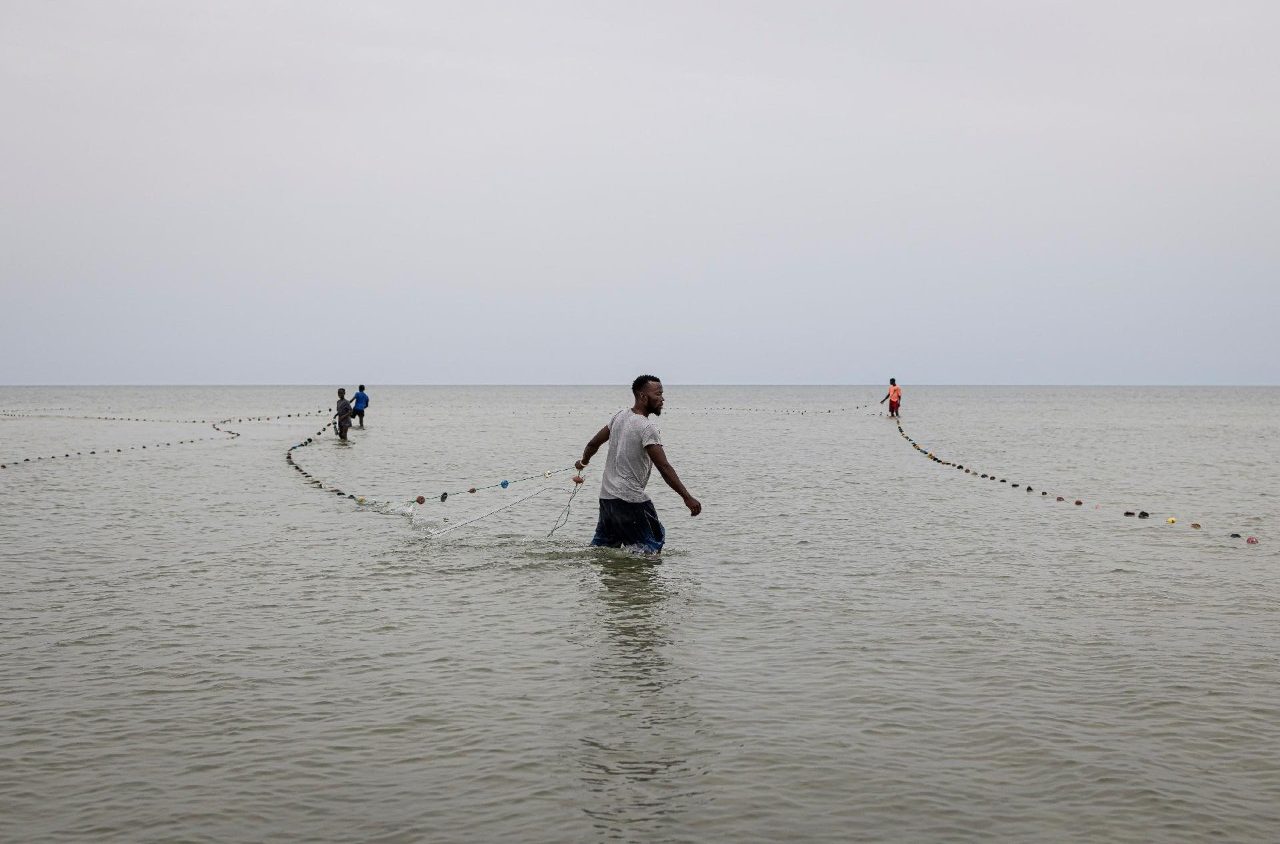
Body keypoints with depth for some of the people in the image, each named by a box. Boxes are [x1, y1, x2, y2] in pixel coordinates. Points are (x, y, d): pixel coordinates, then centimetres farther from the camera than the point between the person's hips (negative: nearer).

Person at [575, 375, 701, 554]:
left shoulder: (620, 416, 7)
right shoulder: (647, 427, -17)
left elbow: (593, 444, 19)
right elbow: (664, 467, -23)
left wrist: (583, 461, 40)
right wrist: (687, 498, -24)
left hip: (607, 495, 8)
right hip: (630, 499, -8)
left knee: (603, 546, 19)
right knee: (653, 543, -1)